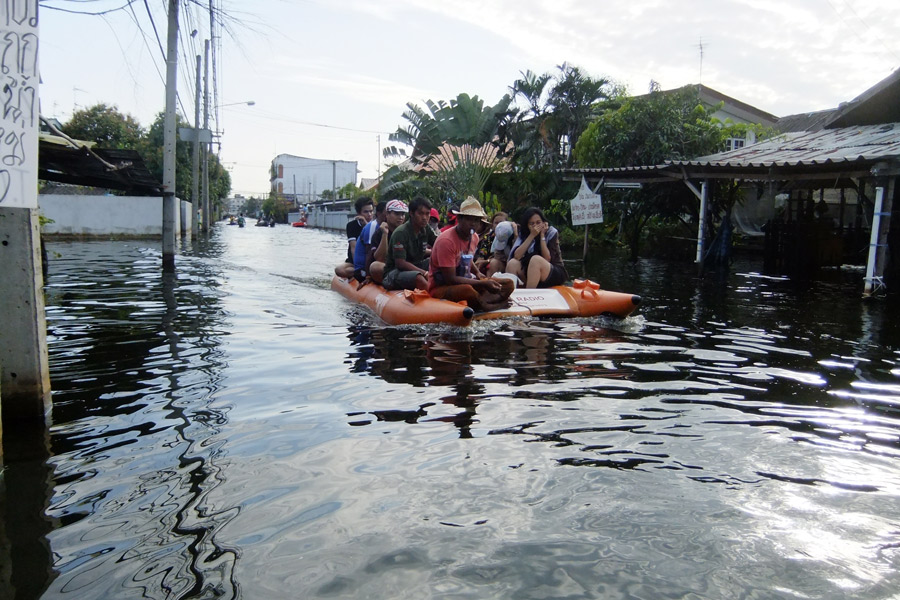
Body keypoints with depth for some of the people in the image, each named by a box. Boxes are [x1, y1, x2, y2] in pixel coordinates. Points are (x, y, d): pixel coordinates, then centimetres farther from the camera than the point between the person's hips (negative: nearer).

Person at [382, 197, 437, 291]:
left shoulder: (426, 229, 3)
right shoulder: (400, 233, -18)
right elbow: (400, 263, -25)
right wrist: (425, 273, -30)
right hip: (395, 271, -8)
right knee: (419, 278, -38)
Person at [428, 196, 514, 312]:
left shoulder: (474, 237, 4)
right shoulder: (446, 240, -22)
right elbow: (450, 279, -23)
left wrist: (477, 273, 4)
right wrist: (483, 284, -24)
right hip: (440, 288, -8)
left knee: (508, 284, -4)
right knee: (467, 290, -41)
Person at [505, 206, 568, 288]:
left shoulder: (551, 232, -7)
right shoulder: (523, 233, 1)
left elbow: (547, 259, -18)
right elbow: (516, 256, -17)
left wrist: (542, 235, -18)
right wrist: (532, 235, -19)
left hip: (557, 273, -3)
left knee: (536, 259, -32)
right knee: (512, 263, -20)